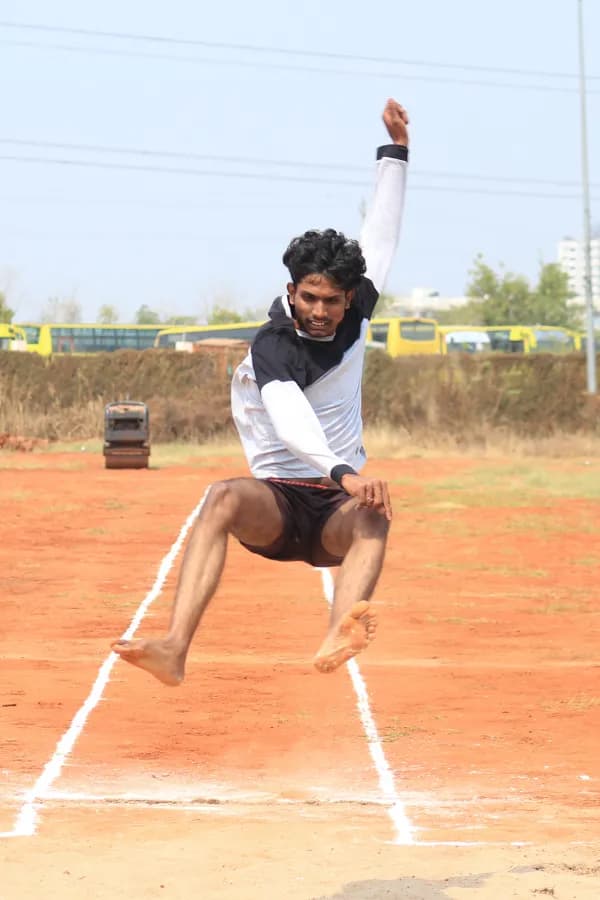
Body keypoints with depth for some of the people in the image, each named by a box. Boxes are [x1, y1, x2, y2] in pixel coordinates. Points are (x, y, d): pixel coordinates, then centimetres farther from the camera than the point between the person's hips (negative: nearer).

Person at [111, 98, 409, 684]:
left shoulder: (353, 318, 6)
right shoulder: (273, 347, -12)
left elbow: (379, 236, 18)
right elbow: (291, 421, -32)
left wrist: (396, 151, 17)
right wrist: (342, 473, -48)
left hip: (336, 510, 4)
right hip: (277, 504, -4)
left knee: (373, 515, -33)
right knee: (224, 498, -37)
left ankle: (338, 639, -62)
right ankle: (174, 650, -53)